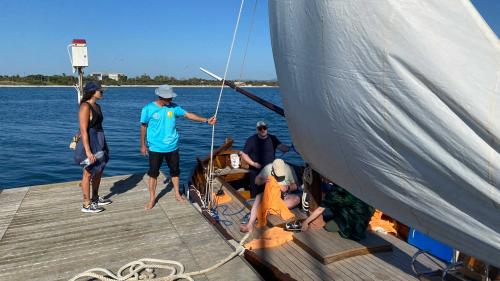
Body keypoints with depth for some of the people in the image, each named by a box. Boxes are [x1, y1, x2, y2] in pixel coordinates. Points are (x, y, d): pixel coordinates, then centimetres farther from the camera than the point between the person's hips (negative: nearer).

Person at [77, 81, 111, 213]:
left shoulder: (97, 106, 10)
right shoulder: (85, 107, -17)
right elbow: (83, 130, -21)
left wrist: (103, 145, 18)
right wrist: (88, 151, -24)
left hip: (99, 142, 9)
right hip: (90, 143, -9)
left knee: (98, 171, 18)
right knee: (88, 173, 1)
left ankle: (95, 198, 34)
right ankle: (86, 205, 12)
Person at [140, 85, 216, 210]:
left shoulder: (173, 107, -2)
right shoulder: (148, 109, -10)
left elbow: (188, 115, -3)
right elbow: (143, 127, -1)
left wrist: (206, 120, -11)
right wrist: (143, 145, 3)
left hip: (172, 147, 3)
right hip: (155, 148, -3)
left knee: (175, 171, 14)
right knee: (153, 173, 4)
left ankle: (177, 195, 31)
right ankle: (152, 199, 18)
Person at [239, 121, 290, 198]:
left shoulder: (273, 139, 5)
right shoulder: (251, 140, -3)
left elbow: (282, 147, -7)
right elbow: (244, 154, -3)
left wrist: (291, 148, -27)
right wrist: (253, 163, -15)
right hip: (256, 173, -3)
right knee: (256, 196, 2)